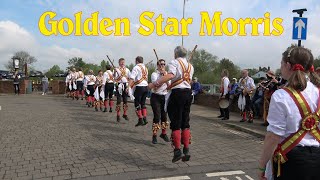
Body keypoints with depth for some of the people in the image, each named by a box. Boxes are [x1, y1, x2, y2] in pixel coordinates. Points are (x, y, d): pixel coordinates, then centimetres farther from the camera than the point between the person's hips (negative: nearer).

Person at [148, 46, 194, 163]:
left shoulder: (174, 62, -4)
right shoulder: (190, 66, 17)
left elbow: (170, 75, -23)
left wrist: (155, 83, -26)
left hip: (177, 93, -6)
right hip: (188, 93, 6)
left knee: (175, 123, 0)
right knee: (185, 122, 12)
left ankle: (177, 151, -1)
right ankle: (186, 150, 13)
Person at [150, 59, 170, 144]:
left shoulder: (167, 74, 9)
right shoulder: (154, 74, -6)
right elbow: (155, 87, -19)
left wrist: (165, 76, -8)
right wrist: (162, 76, -17)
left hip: (165, 97, 5)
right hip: (156, 97, -5)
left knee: (164, 116, 8)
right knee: (157, 116, -9)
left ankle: (164, 133, 27)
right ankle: (154, 136, 3)